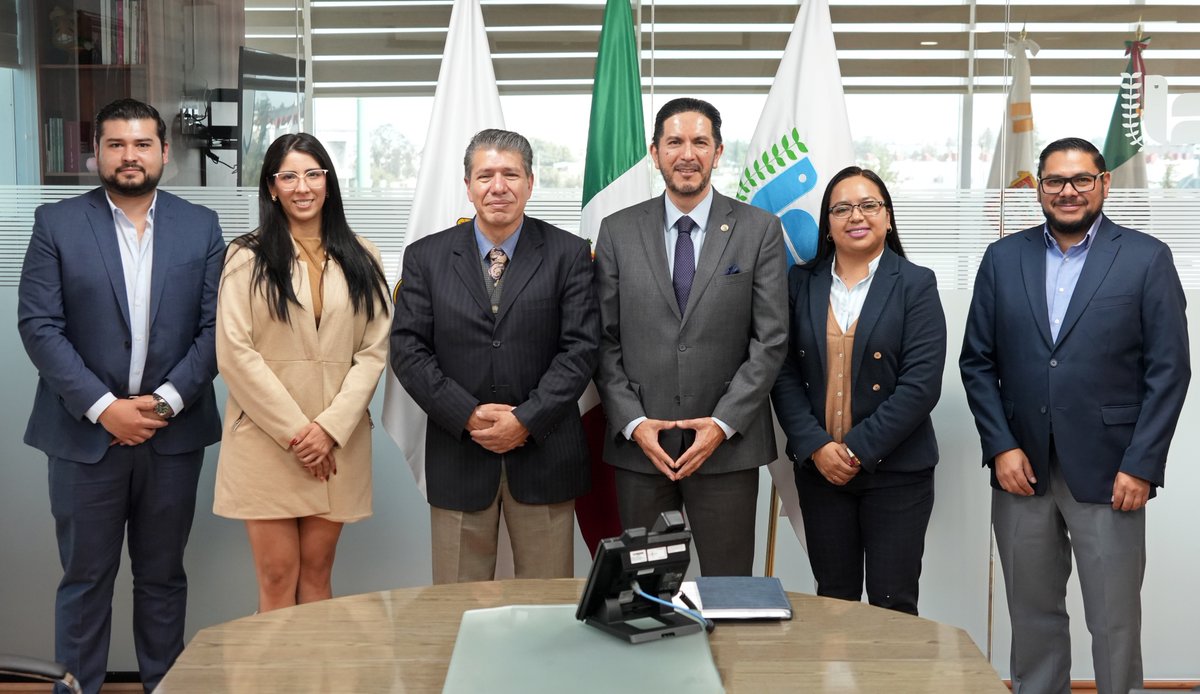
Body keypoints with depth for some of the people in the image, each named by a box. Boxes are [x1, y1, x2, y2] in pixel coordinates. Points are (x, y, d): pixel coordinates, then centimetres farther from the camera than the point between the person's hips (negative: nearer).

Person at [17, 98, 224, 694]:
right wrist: (103, 406, -14)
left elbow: (214, 326, 0)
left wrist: (168, 400, -11)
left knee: (163, 577, 12)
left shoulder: (201, 226, 5)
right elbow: (39, 325, -6)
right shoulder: (57, 224, 0)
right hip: (85, 432, -1)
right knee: (84, 578, 7)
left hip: (173, 434, 1)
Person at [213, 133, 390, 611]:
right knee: (278, 578, 1)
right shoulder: (247, 257, 0)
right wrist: (294, 430, -10)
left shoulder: (361, 259, 9)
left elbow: (373, 350, 3)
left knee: (317, 571, 8)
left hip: (338, 441, 2)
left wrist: (331, 427, -9)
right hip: (266, 441, -2)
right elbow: (235, 354, -6)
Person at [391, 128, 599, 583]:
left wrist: (526, 420, -14)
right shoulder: (425, 257, 5)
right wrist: (468, 415, -12)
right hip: (458, 457, 1)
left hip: (543, 456, -1)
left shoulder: (569, 254, 2)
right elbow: (408, 349, -1)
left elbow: (580, 348, -5)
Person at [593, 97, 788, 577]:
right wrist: (633, 422, -7)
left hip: (727, 446, -1)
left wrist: (724, 423, -11)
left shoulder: (759, 230, 2)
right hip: (639, 447, 1)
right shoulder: (618, 232, 5)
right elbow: (605, 340, 4)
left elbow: (770, 338, -2)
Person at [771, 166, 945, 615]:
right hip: (818, 467, 3)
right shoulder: (801, 283, 6)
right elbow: (784, 374, 2)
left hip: (894, 470, -2)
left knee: (893, 602, 2)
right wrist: (816, 447, -10)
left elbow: (921, 384, -10)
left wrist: (858, 450, -14)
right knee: (833, 599, 11)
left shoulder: (915, 285, -2)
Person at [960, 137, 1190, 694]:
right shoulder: (1003, 258, 7)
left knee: (1114, 622, 4)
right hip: (1021, 469, 3)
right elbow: (977, 362, 7)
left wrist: (1141, 465, -9)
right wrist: (1001, 447, -3)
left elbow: (1168, 370, -3)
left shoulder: (1146, 258, 0)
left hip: (1107, 474, -2)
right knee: (1032, 615, 12)